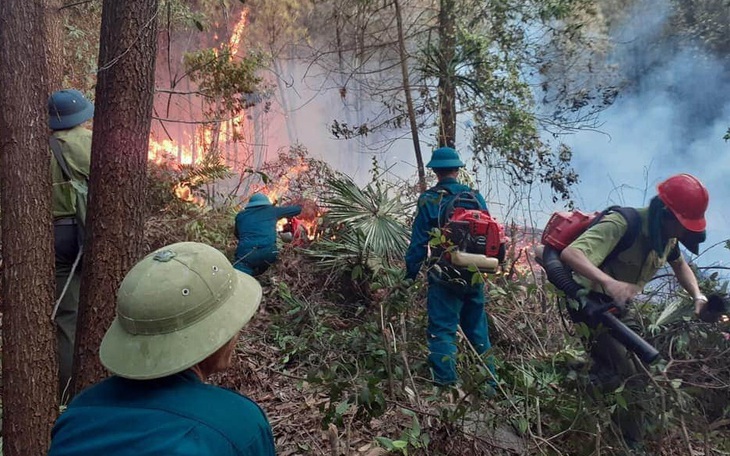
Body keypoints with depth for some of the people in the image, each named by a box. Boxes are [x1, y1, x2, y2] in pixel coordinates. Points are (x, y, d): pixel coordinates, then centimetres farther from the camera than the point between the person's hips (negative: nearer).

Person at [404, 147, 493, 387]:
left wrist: (410, 275, 0)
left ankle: (446, 383, -6)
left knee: (443, 330, 0)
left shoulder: (428, 200, -7)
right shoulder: (475, 196, 5)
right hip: (476, 276, 5)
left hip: (444, 277, -5)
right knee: (477, 329, 18)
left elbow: (418, 243, -7)